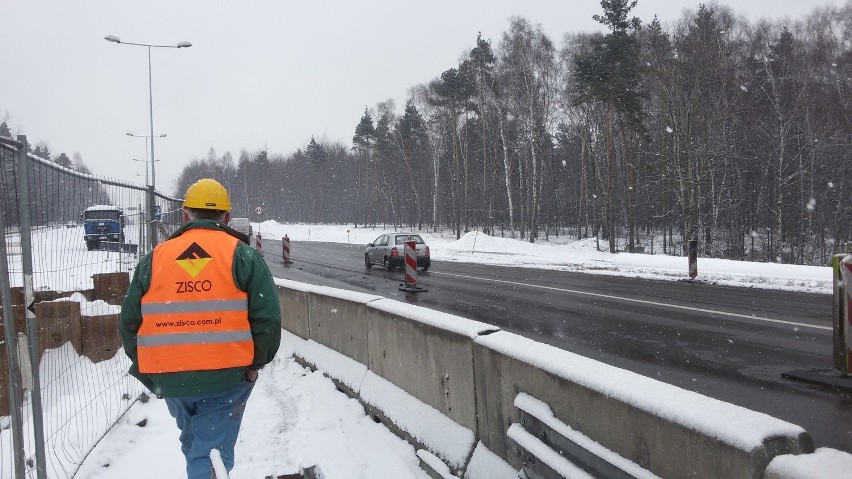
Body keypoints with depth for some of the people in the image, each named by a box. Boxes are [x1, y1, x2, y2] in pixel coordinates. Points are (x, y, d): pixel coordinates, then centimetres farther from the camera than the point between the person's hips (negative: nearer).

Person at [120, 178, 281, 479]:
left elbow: (129, 322, 8)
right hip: (226, 377, -3)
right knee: (211, 452, 2)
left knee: (193, 442, 26)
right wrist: (255, 363, 6)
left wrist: (147, 370, 20)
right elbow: (268, 319, -9)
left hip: (169, 380, 3)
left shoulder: (153, 259, 6)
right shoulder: (242, 256, -3)